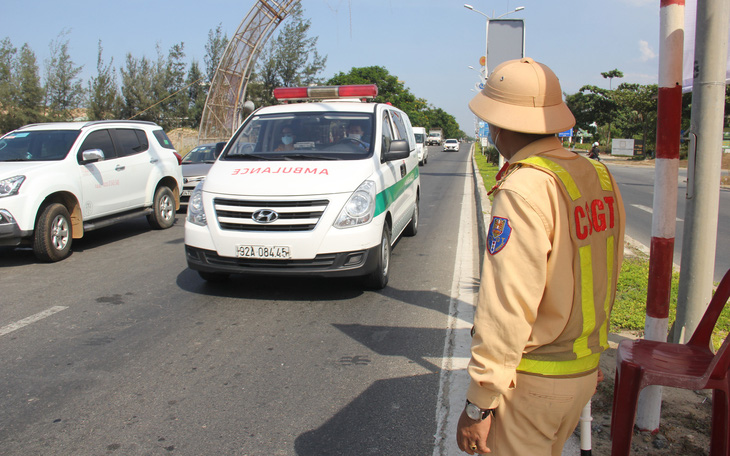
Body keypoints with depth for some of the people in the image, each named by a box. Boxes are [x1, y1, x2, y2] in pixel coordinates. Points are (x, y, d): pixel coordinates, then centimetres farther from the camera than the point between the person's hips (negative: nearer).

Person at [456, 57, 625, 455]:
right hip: (584, 369, 8)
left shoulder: (524, 190, -23)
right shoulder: (599, 177, 2)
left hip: (532, 382, -8)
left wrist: (479, 403, -19)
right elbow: (607, 275, 11)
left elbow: (507, 307, -26)